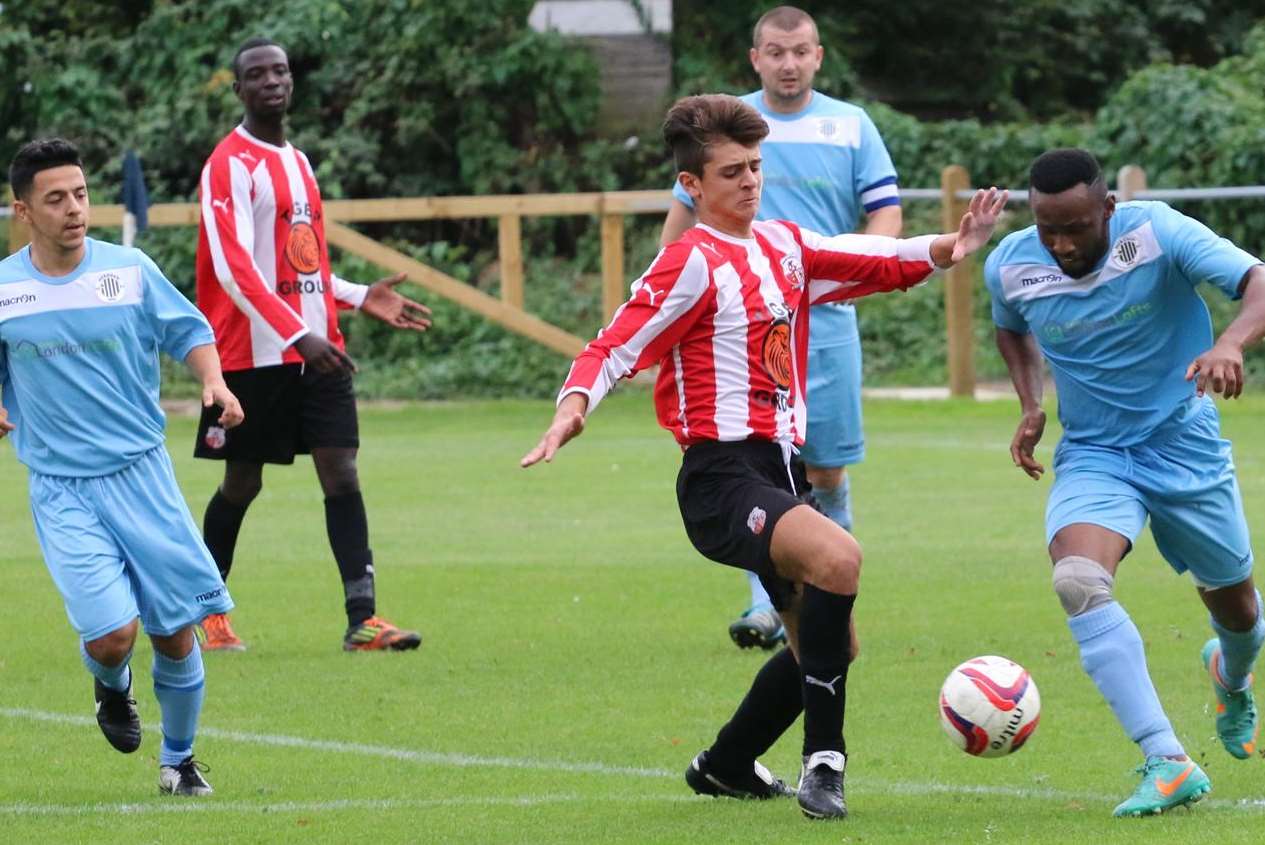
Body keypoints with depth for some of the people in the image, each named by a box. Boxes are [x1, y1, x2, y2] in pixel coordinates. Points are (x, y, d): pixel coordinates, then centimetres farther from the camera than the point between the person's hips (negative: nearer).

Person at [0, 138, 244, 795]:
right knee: (112, 633, -16)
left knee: (175, 633, 3)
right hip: (61, 488, -1)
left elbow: (190, 332, 9)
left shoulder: (130, 270, -2)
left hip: (142, 474, 1)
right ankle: (111, 687, 22)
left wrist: (214, 383, -9)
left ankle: (179, 759, 27)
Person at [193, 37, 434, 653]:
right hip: (254, 354, -6)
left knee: (341, 472, -6)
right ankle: (205, 614, 21)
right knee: (242, 483, 4)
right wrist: (297, 335, -27)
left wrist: (361, 298, 14)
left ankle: (362, 619, -11)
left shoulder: (297, 162, 17)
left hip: (316, 349, 6)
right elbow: (235, 268, -20)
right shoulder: (230, 165, -9)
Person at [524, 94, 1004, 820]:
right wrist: (574, 406, -33)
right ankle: (824, 761, -26)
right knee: (838, 557, -33)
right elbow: (614, 349, -15)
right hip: (722, 479, -9)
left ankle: (727, 767, 36)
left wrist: (948, 248, 2)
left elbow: (877, 263, 20)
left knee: (826, 644, 15)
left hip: (774, 473, 9)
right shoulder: (693, 264, -9)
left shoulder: (784, 248, 14)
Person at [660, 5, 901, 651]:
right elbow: (684, 211, 15)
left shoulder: (851, 126, 6)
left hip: (826, 323, 1)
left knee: (826, 472, 4)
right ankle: (766, 607, -13)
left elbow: (886, 212, 4)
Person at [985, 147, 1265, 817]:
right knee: (1078, 581, -27)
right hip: (1093, 454, 1)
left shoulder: (1157, 232, -22)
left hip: (1184, 445, -1)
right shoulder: (1010, 266, -10)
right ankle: (1168, 763, -30)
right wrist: (1030, 403, -2)